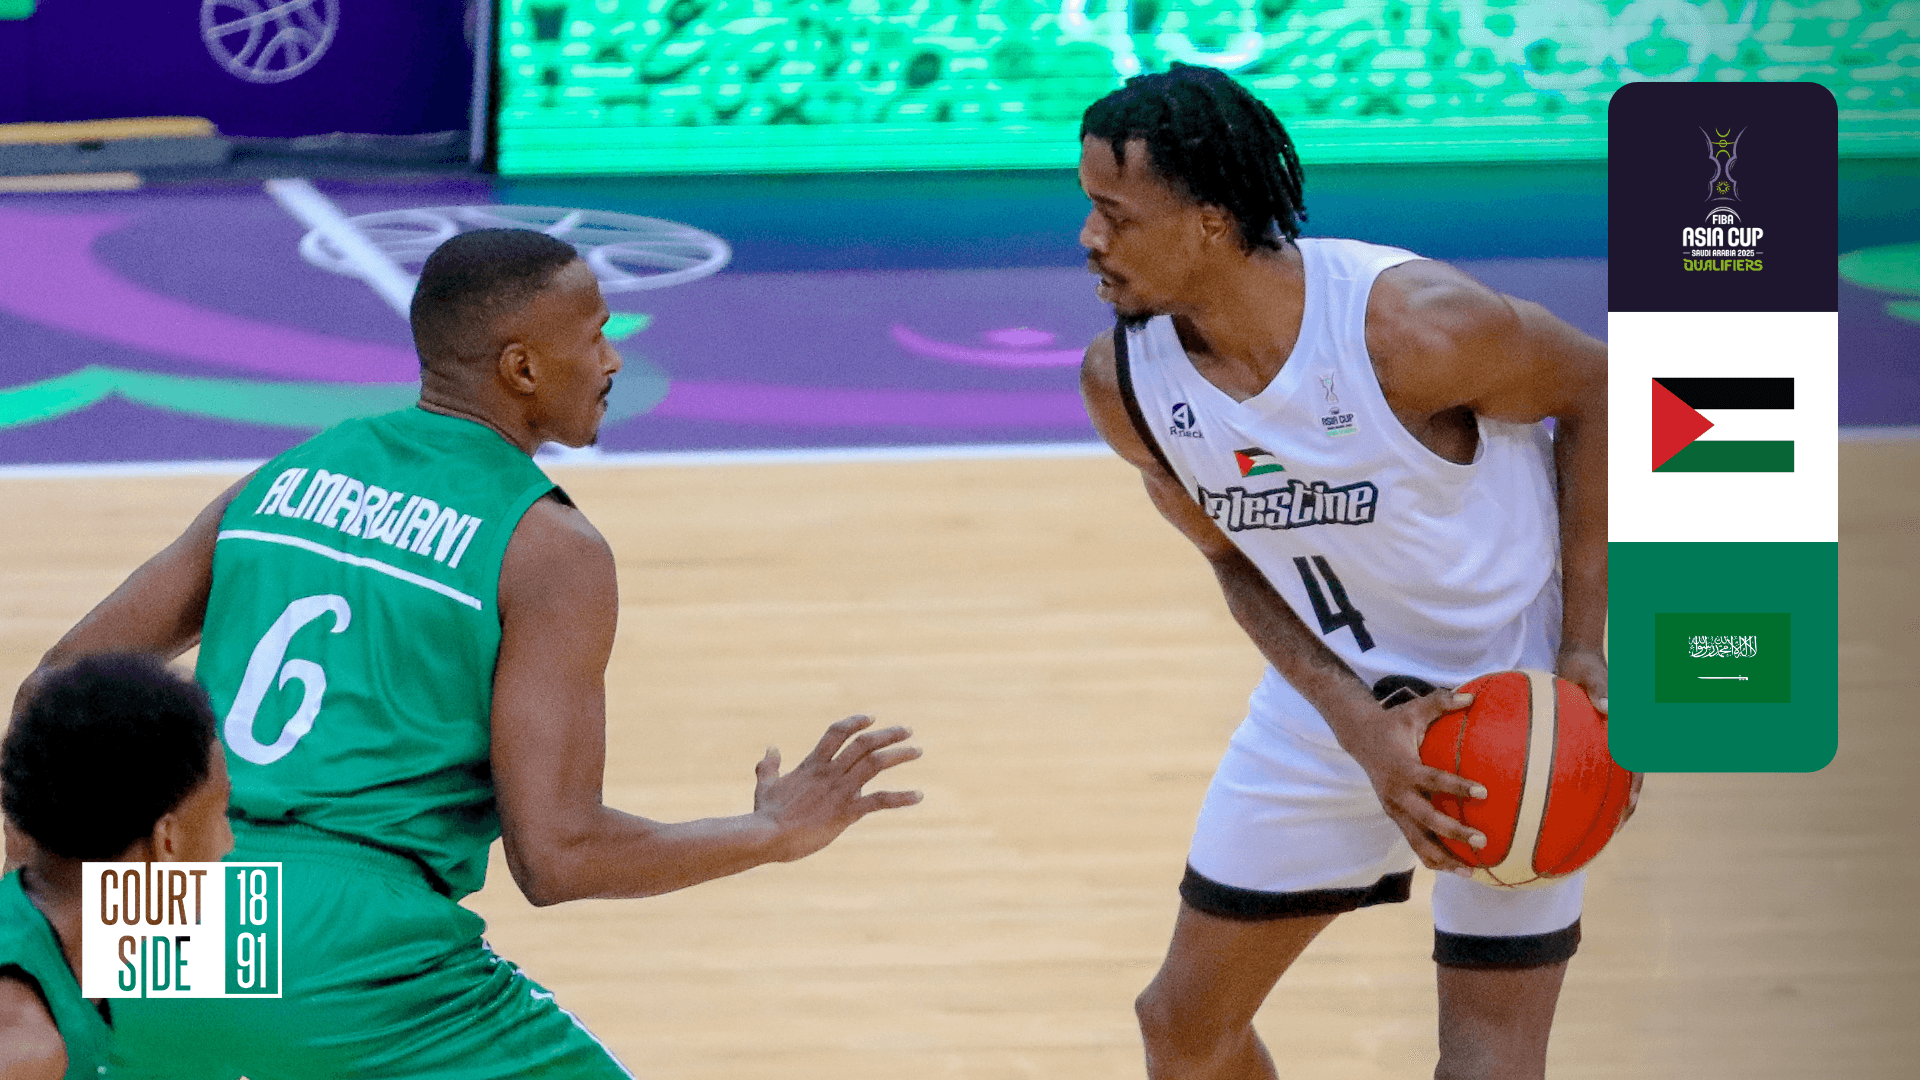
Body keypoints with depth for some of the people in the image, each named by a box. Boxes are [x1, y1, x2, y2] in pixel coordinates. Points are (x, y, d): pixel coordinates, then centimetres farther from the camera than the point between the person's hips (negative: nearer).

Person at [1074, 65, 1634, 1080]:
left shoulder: (1411, 327, -31)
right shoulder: (1121, 383, -15)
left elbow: (1595, 390, -13)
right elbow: (1237, 561, 0)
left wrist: (1584, 646, -15)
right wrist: (1357, 726, -16)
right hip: (1336, 700, 5)